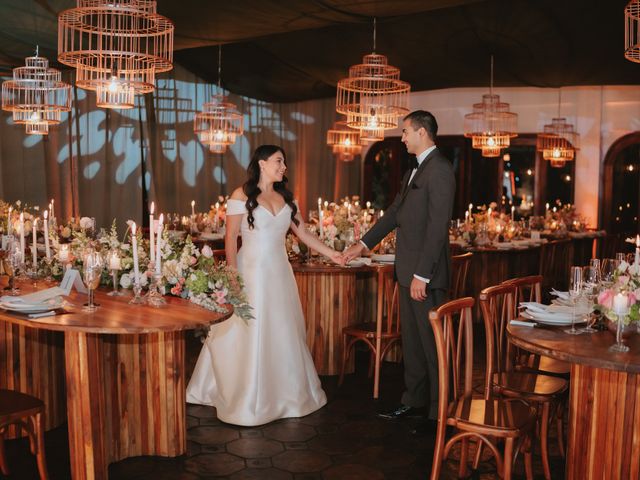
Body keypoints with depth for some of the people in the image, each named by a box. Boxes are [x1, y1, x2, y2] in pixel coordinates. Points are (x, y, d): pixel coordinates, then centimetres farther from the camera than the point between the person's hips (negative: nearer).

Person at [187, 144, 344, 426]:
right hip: (251, 271, -5)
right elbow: (231, 238, -7)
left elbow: (303, 233, 10)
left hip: (279, 273, 5)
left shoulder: (286, 198, 11)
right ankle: (245, 400, 14)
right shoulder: (242, 195, -4)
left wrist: (330, 253, 1)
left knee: (283, 332, 9)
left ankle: (285, 394, 23)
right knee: (248, 334, 1)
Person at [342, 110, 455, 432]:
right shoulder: (415, 170, 16)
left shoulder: (439, 170, -15)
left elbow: (437, 227, -20)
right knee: (411, 340, 17)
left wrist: (422, 275, -21)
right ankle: (414, 401, 30)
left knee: (432, 344, 0)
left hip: (425, 274, -10)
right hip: (408, 272, 10)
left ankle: (439, 412, 12)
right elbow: (395, 212, 23)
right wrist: (364, 244, 24)